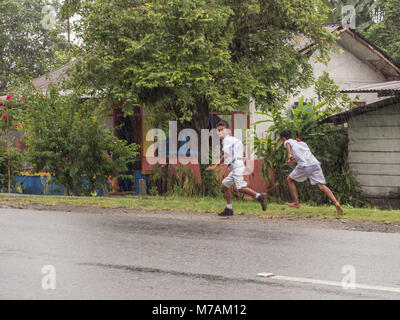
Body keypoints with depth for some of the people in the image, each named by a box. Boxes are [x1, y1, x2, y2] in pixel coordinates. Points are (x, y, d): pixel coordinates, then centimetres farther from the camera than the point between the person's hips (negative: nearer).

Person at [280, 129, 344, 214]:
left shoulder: (288, 141, 18)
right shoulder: (302, 143, 36)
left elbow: (288, 144, -7)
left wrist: (289, 154, -23)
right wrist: (293, 161, 30)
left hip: (304, 166, -5)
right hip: (315, 163, 5)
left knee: (290, 179, 20)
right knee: (322, 186, -4)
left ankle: (296, 203, 20)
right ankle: (336, 202, -25)